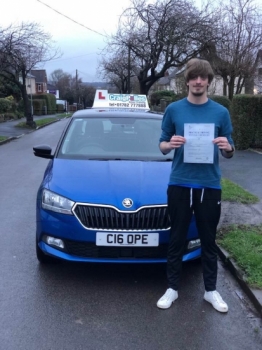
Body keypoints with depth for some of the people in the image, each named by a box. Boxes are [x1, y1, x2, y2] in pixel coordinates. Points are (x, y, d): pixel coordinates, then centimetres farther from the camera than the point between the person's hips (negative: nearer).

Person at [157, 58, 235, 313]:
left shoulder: (220, 112, 2)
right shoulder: (173, 109, 1)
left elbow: (229, 153, 7)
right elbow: (162, 146, 6)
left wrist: (228, 147, -17)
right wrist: (170, 144, -17)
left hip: (209, 186, 1)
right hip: (179, 185, 0)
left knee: (208, 240, 12)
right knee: (177, 239, 9)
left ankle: (211, 290, 27)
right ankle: (172, 288, 24)